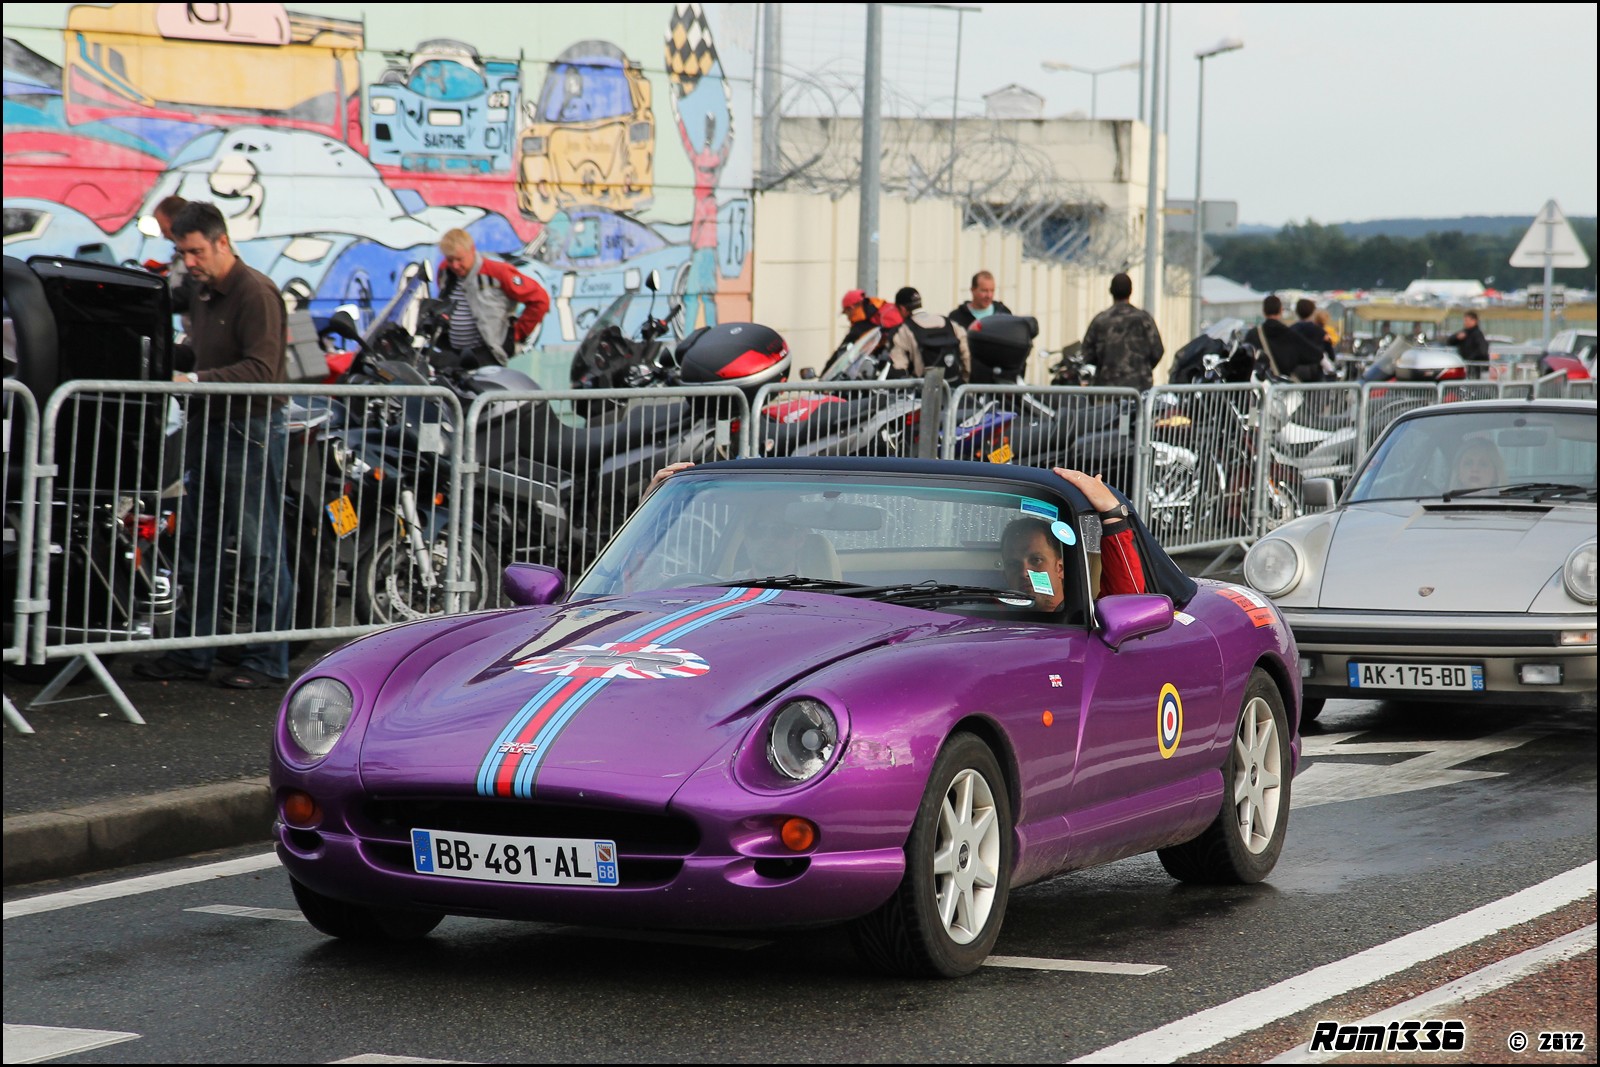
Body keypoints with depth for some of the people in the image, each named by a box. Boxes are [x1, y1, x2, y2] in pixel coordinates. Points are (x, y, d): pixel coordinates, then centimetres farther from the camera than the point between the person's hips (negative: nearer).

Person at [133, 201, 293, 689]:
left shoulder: (256, 293, -13)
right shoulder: (204, 294, 16)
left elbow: (260, 368, -21)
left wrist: (198, 379, -28)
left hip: (252, 430, -10)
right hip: (210, 428, 10)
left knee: (259, 549, -4)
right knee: (196, 544, 11)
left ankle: (266, 661, 1)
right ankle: (193, 652, 18)